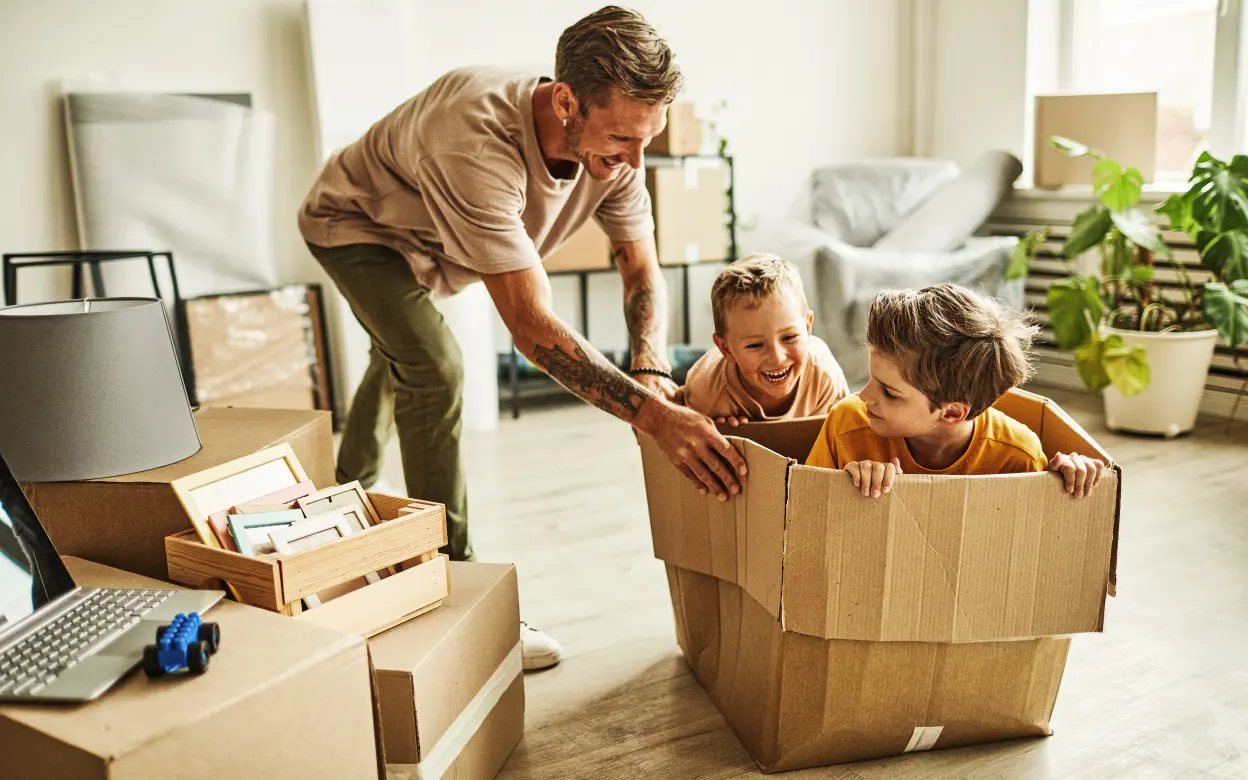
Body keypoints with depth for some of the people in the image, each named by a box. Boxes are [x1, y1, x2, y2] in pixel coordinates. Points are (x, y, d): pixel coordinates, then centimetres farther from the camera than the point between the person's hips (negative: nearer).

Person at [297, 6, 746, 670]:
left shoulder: (612, 144, -28)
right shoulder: (478, 143, -49)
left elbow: (642, 271, -21)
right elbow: (531, 325, -52)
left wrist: (653, 372, -41)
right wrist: (654, 416, -59)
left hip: (426, 248, 8)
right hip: (354, 224, -7)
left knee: (401, 361, 26)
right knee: (434, 369, -28)